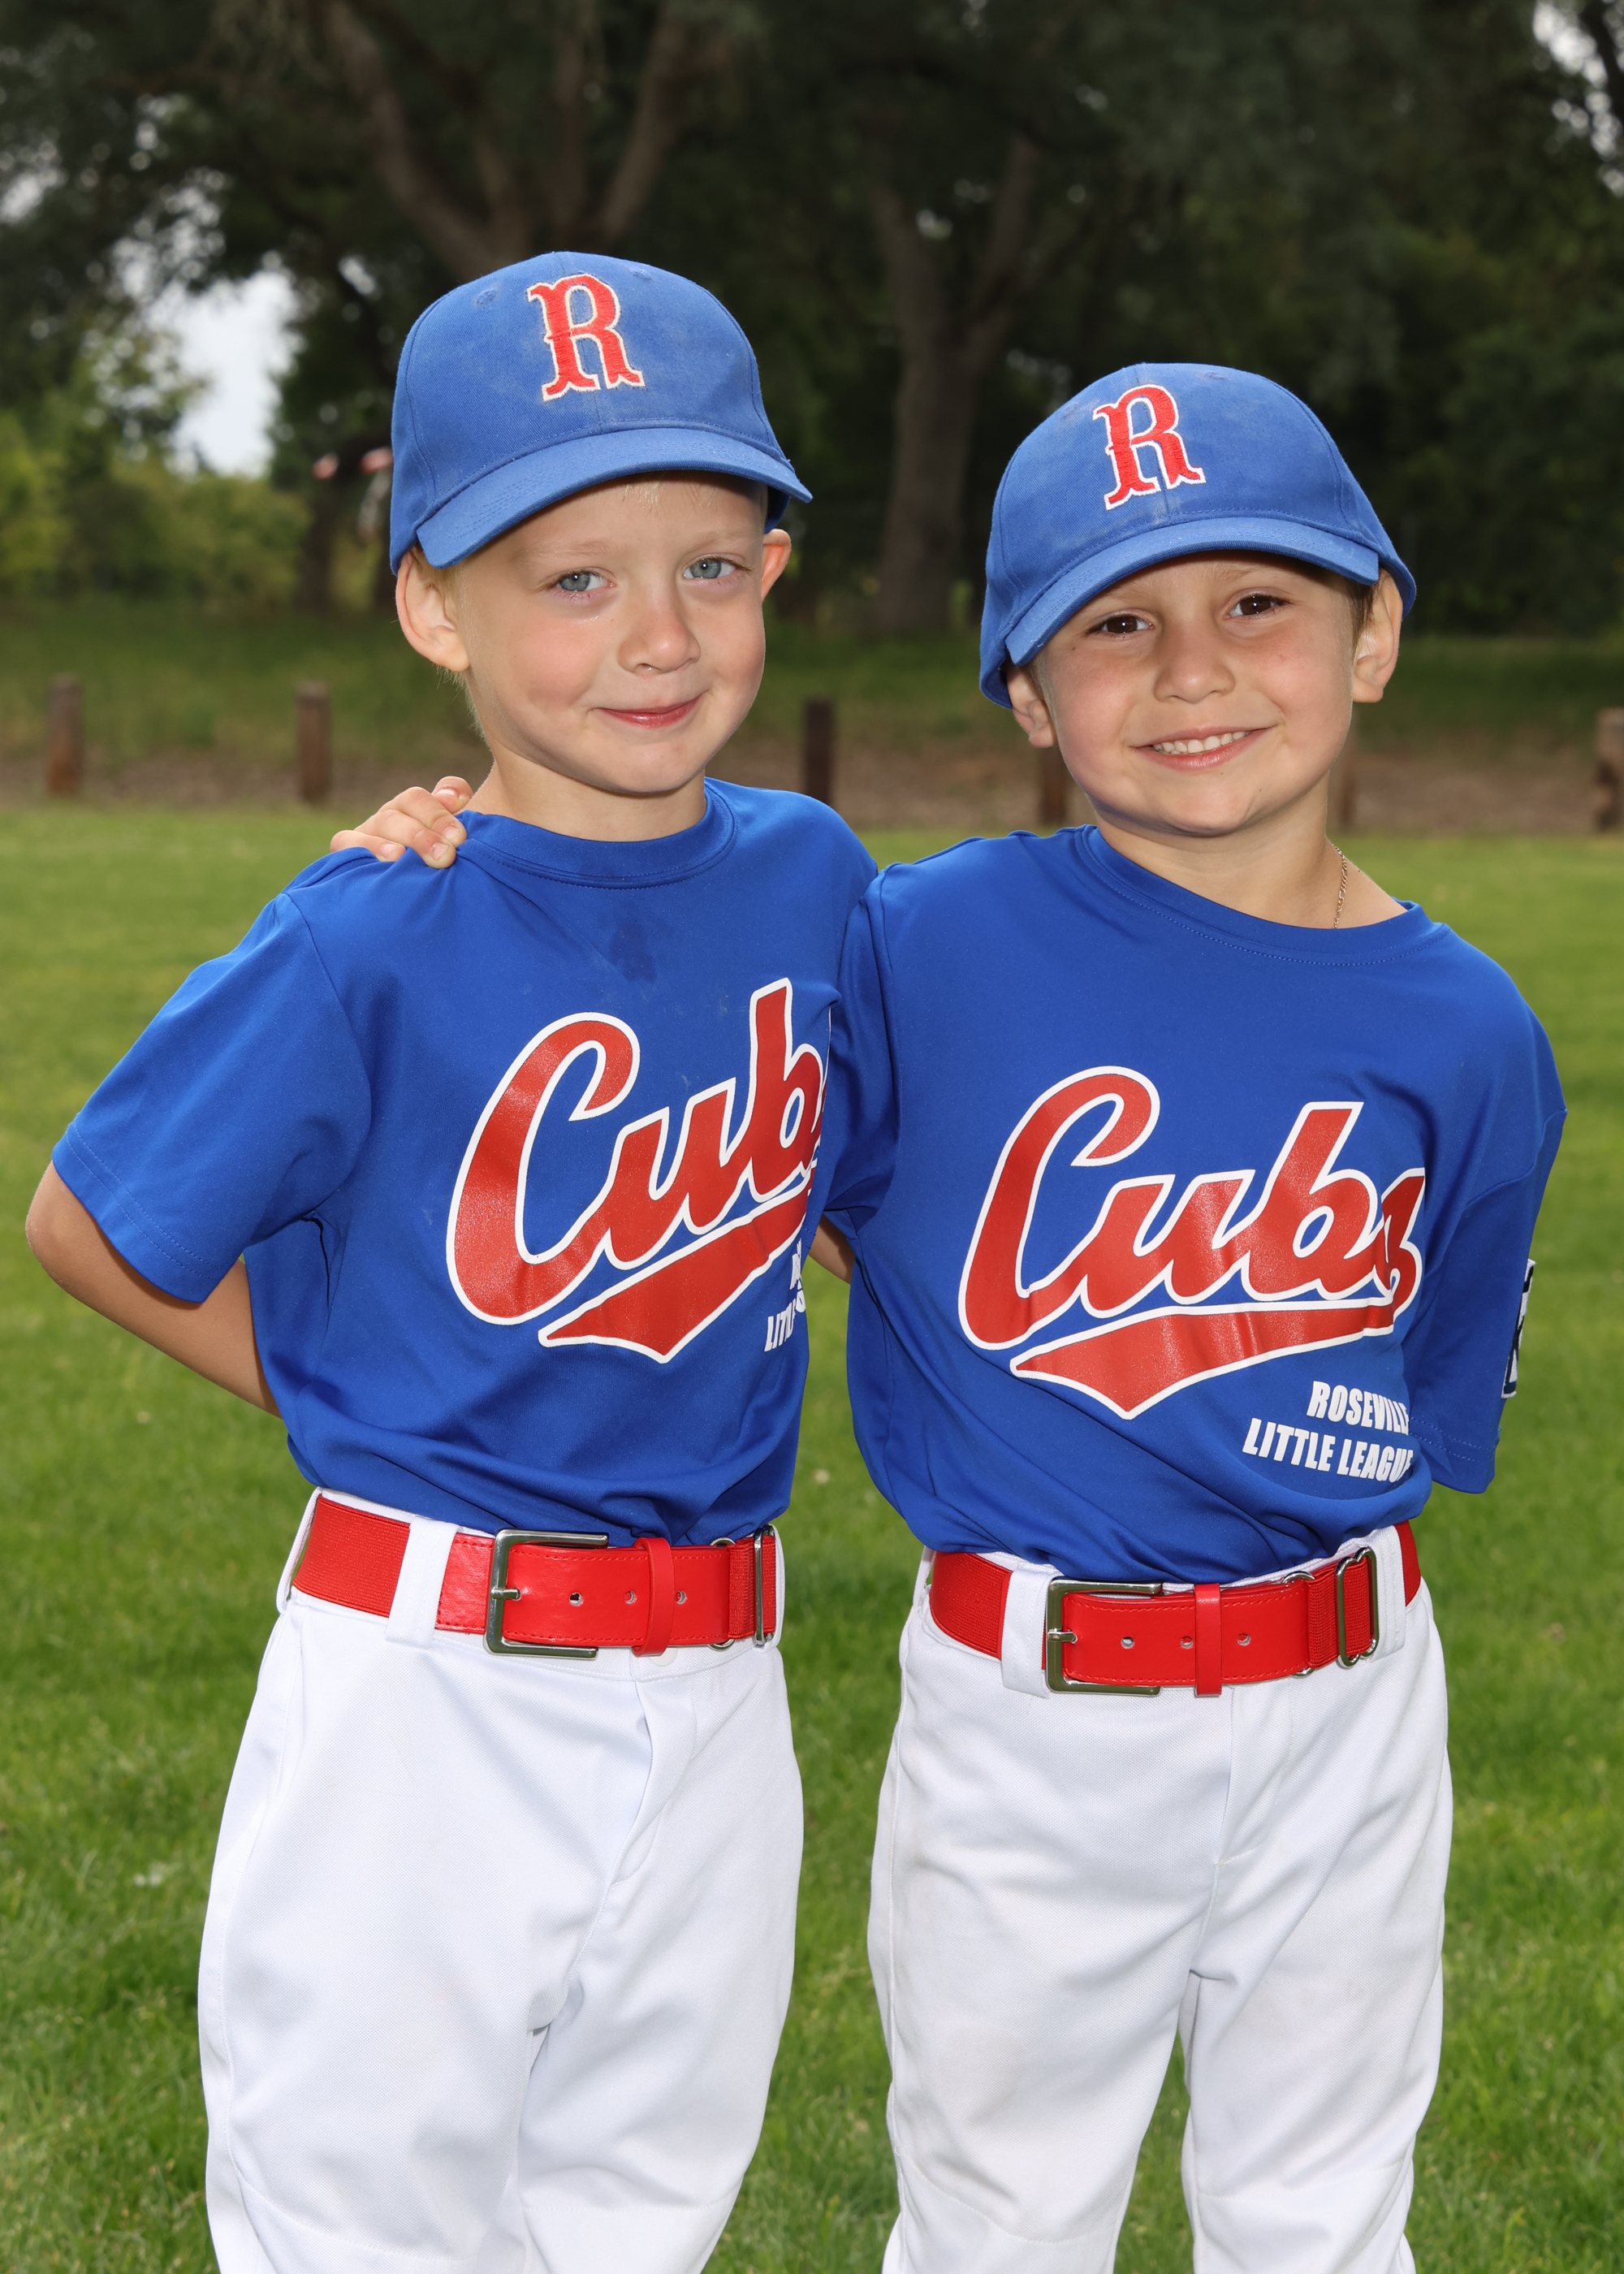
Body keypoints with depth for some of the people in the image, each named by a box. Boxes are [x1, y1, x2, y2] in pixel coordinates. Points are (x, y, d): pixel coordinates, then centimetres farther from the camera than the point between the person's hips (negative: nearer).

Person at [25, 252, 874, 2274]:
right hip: (421, 1697, -4)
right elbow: (92, 1227, -4)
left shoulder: (811, 879, 1)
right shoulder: (375, 943, -14)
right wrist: (358, 1394, 0)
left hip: (713, 1699, 5)